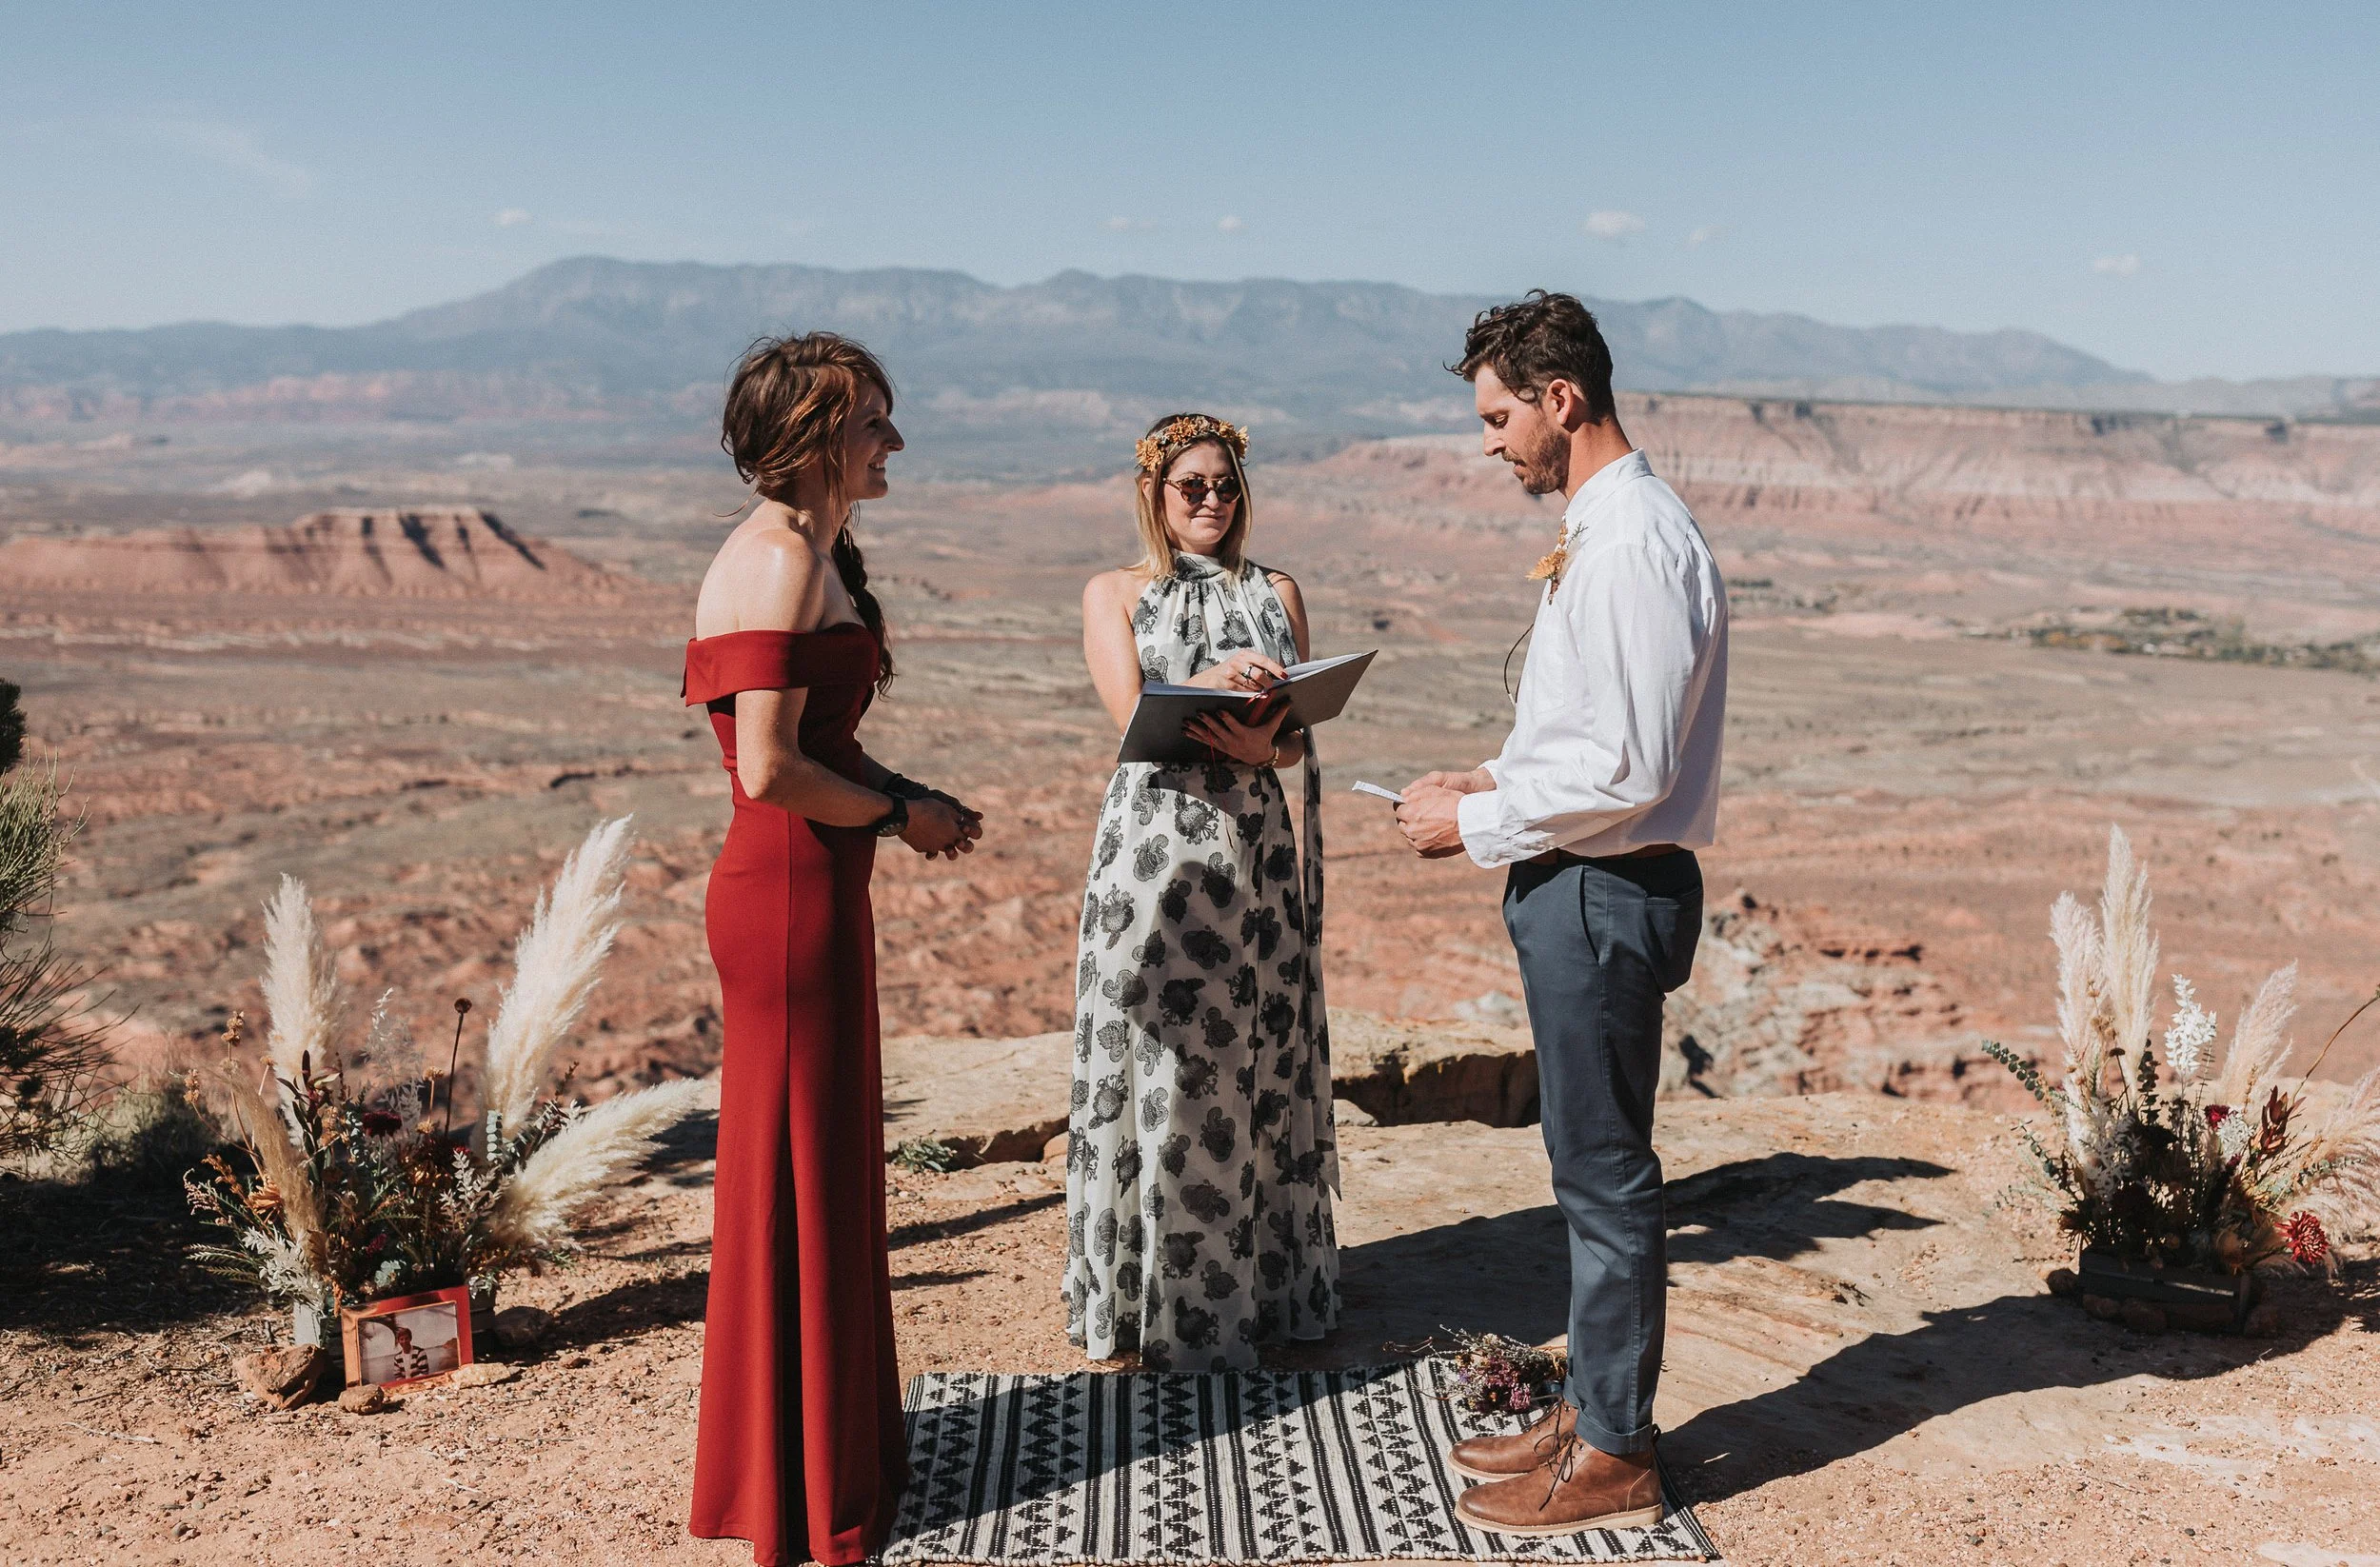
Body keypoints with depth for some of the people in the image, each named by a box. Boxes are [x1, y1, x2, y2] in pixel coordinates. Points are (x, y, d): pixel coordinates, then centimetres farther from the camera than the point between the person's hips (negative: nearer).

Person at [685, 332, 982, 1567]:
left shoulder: (806, 553, 15)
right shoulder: (780, 560, -17)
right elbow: (769, 767, -23)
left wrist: (902, 797, 8)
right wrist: (903, 813, -11)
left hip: (809, 890, 10)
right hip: (792, 897, -10)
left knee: (822, 1171, 19)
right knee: (799, 1180, 1)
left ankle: (833, 1452, 34)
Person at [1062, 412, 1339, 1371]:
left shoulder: (1275, 594, 13)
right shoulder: (1115, 595, 7)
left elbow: (1297, 735, 3)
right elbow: (1132, 716, -8)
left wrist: (1260, 744, -19)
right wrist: (1212, 682, -24)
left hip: (1254, 845, 2)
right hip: (1156, 846, -2)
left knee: (1256, 1062, 5)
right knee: (1160, 1066, 0)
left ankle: (1261, 1283, 18)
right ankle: (1155, 1299, 10)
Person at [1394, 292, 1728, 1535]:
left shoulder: (1635, 546, -19)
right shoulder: (1596, 532, 13)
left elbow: (1631, 767, -24)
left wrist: (1480, 824, -15)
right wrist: (1497, 783, 10)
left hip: (1605, 893, -10)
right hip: (1578, 884, 10)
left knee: (1605, 1170, 0)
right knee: (1589, 1165, 18)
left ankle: (1614, 1459, 14)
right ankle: (1590, 1408, 32)